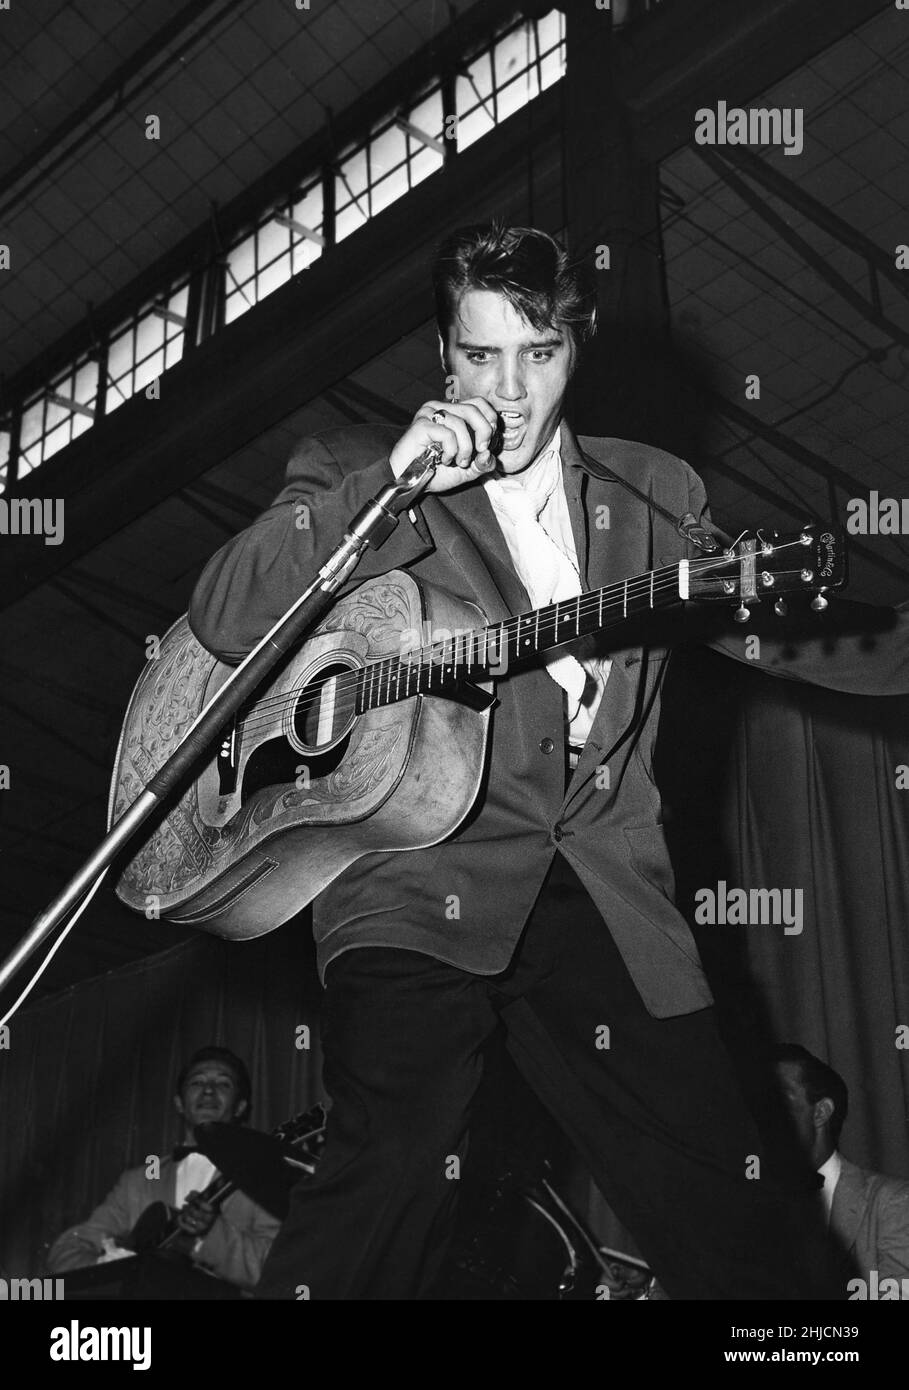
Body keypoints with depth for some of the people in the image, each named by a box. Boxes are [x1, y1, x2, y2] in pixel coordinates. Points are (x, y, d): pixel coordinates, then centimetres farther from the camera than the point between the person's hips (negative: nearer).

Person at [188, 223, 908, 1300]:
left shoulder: (653, 493, 16)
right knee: (392, 1172, -24)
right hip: (419, 885, -3)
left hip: (604, 890, 3)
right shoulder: (355, 469, 6)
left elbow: (778, 625, 16)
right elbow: (221, 620, -7)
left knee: (741, 1223, 2)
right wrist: (397, 480, -13)